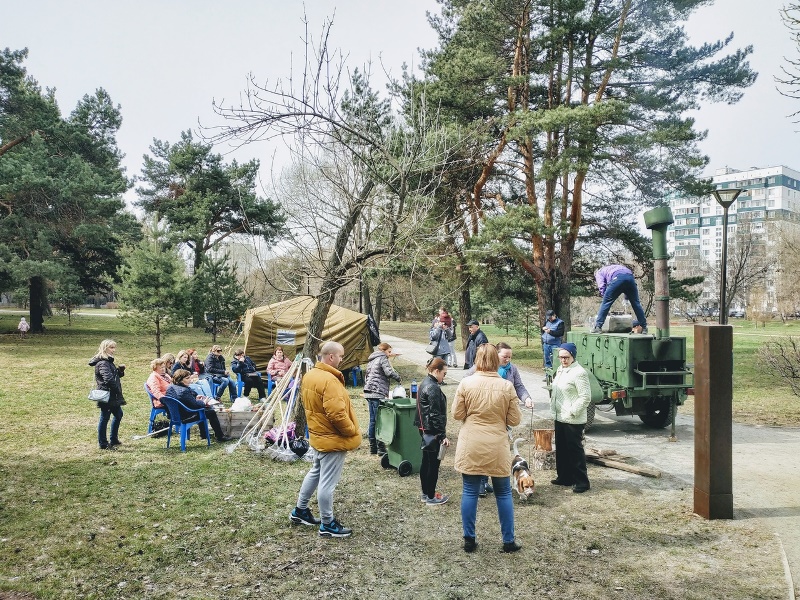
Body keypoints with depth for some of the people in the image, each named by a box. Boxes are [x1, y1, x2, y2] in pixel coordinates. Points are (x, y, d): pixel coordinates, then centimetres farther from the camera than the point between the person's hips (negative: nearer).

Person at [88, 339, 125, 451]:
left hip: (112, 396, 11)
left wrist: (120, 370, 2)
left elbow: (116, 375, 22)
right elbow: (108, 379, -30)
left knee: (118, 414, 21)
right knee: (104, 418, -1)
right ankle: (103, 444, 7)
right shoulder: (103, 363, -18)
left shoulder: (109, 361, 15)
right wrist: (118, 390, -18)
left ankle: (114, 440, 32)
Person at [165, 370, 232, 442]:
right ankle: (220, 436, 18)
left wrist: (195, 398, 10)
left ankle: (204, 433, 40)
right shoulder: (184, 391, -30)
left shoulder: (170, 388, 0)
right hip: (186, 416, -10)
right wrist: (204, 402, -4)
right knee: (212, 412, 6)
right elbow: (195, 404, -22)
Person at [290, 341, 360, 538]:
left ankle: (300, 511, 37)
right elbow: (337, 414, -29)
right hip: (333, 439, -10)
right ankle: (328, 525, 13)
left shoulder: (309, 376, 5)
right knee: (327, 482, 1)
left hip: (318, 435, 10)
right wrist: (353, 431, -15)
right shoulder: (329, 380, -26)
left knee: (315, 473, 24)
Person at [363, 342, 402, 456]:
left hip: (369, 393, 9)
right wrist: (399, 378, -4)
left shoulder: (371, 360, 22)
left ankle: (373, 447, 16)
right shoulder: (382, 358, -5)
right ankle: (381, 449, -3)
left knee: (373, 420, 12)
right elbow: (389, 372, -19)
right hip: (378, 394, -9)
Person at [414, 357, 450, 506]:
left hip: (424, 429, 10)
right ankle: (431, 497, 9)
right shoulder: (433, 388, -20)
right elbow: (435, 415, -22)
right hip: (432, 431, -10)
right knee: (434, 463, 0)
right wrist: (443, 435, -19)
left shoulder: (424, 383, 11)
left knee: (426, 461, 16)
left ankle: (426, 493, 26)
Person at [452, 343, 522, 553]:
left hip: (470, 447, 0)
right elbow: (514, 420, -3)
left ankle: (469, 540, 17)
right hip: (497, 448, 0)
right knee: (503, 494, 13)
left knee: (469, 492, 10)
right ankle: (508, 541, 21)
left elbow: (457, 414, -3)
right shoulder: (507, 386, -8)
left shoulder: (466, 383, -9)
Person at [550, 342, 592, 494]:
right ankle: (564, 477, 29)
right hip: (560, 418, 9)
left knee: (575, 450, -1)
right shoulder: (560, 370, 12)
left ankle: (582, 481, 9)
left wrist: (572, 411, -19)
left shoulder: (579, 373, -17)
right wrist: (553, 406, 14)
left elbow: (585, 397, -20)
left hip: (573, 420, -9)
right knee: (561, 449, 17)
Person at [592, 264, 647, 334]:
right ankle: (644, 327, 18)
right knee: (636, 303, 14)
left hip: (617, 278, -5)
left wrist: (605, 296, 13)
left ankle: (598, 327, 1)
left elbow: (602, 287, 9)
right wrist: (627, 297, 35)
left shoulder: (598, 273, 29)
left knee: (606, 303, 3)